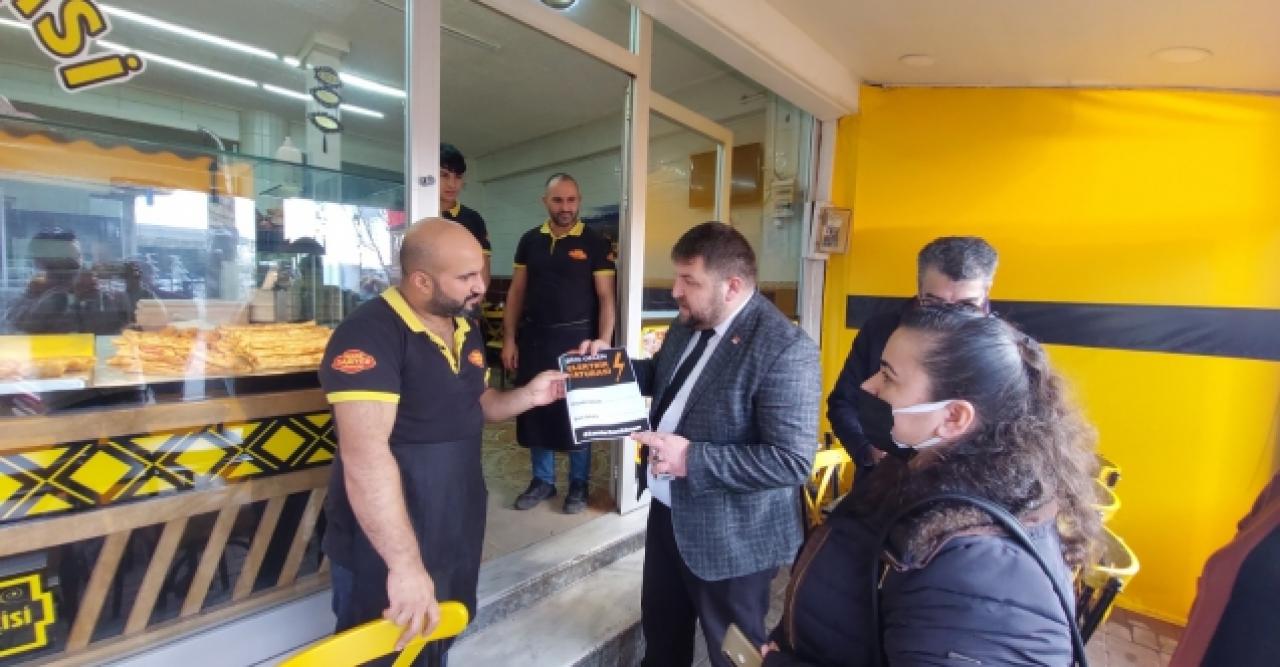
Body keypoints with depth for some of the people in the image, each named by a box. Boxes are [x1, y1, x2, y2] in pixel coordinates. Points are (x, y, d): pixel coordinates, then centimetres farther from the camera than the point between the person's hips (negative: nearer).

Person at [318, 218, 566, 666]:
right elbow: (365, 457, -32)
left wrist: (528, 396, -5)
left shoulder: (464, 327, 4)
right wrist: (405, 563, -33)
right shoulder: (369, 335, -25)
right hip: (386, 548, -7)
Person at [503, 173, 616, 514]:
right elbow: (517, 291, 8)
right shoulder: (530, 240, 6)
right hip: (534, 337, 4)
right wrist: (509, 338, 2)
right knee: (536, 409, 11)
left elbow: (606, 298, -7)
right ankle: (542, 480, 28)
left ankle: (578, 484, 23)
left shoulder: (595, 243, -5)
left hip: (576, 338, -3)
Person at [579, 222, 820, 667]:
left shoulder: (786, 350, -27)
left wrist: (693, 459, -30)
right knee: (660, 628, 29)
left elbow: (794, 461, -28)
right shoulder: (688, 323, -1)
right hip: (667, 512, 8)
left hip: (730, 539, -7)